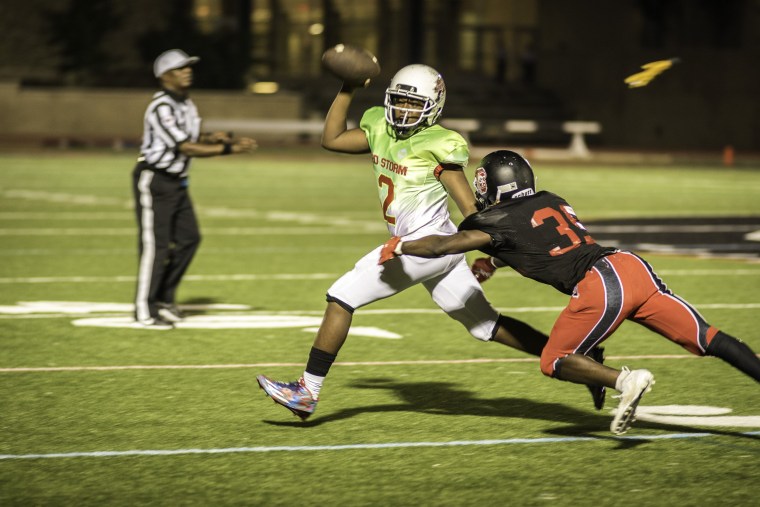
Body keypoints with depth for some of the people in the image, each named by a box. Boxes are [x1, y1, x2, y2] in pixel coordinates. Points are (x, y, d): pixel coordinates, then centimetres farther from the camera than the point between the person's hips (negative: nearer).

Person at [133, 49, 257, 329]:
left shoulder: (186, 104, 8)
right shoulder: (161, 107, -22)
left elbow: (194, 141, 14)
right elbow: (186, 149, -25)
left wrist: (212, 138, -9)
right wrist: (229, 148, -26)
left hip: (177, 181, 9)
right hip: (153, 181, -9)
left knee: (188, 238, 10)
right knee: (155, 245, -6)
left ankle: (164, 299, 23)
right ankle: (144, 311, 2)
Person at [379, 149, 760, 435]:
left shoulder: (502, 222, 5)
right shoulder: (550, 201, 25)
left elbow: (442, 246, 8)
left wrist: (398, 247, 24)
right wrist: (494, 262, 44)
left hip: (601, 287, -7)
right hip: (633, 265, 7)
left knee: (555, 362, 8)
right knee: (707, 340, 6)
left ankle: (625, 380, -15)